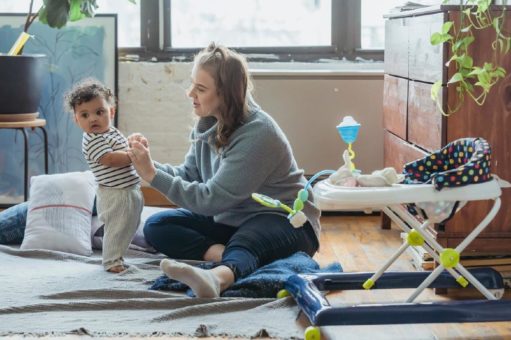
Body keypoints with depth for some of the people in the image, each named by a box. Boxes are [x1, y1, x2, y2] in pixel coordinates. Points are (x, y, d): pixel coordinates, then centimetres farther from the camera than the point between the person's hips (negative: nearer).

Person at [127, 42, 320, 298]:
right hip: (231, 220, 9)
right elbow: (189, 175, 1)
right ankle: (230, 256, -26)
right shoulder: (207, 124, 0)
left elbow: (212, 199, -25)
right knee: (156, 226, -8)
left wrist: (152, 175, -25)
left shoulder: (258, 134, -25)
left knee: (244, 242, -42)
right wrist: (151, 165, -16)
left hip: (286, 222, -8)